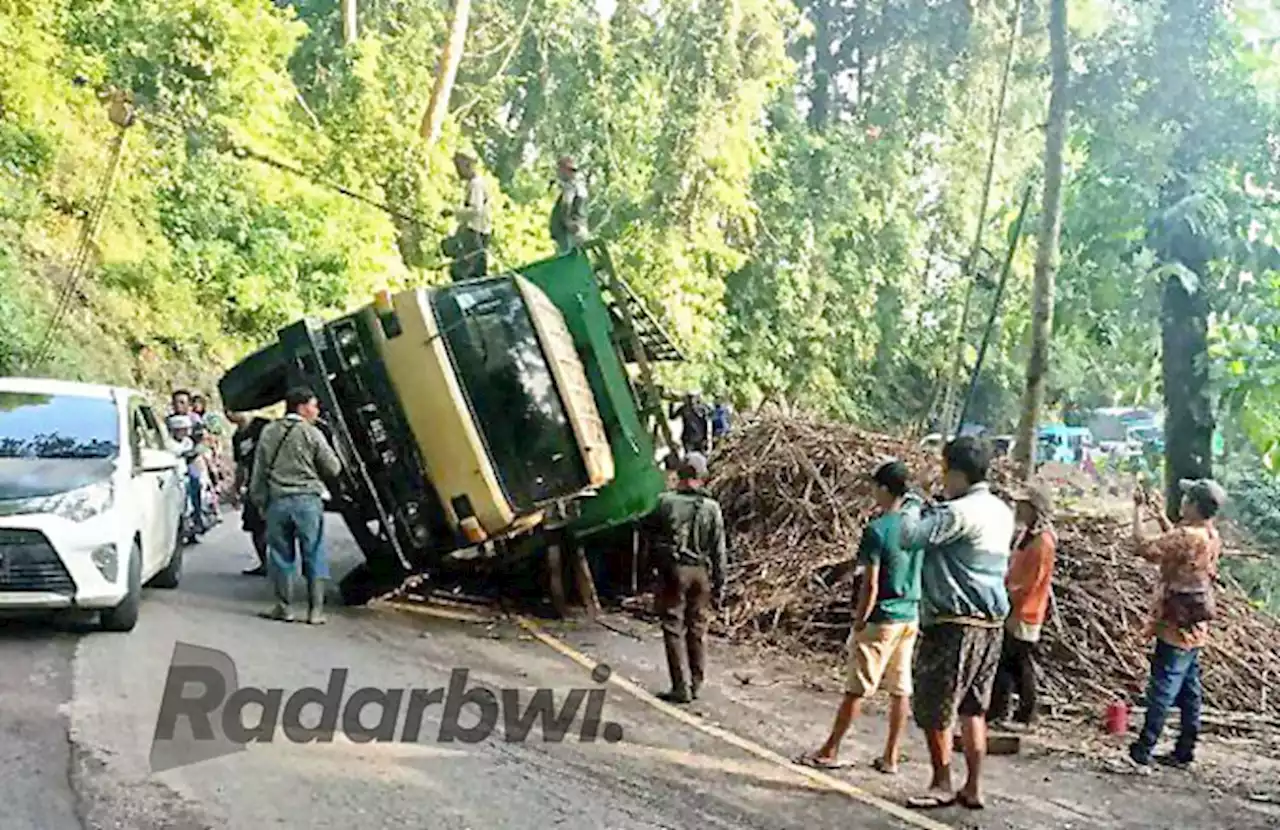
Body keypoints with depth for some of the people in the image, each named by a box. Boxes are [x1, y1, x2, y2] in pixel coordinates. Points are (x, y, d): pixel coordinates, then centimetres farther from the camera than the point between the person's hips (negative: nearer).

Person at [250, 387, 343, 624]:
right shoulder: (311, 433, -4)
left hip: (277, 500, 3)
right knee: (314, 555, 4)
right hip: (308, 500, -3)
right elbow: (333, 469, -3)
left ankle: (284, 608, 15)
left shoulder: (269, 432, 8)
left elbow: (258, 471, 9)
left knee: (280, 555, 11)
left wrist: (260, 501, 16)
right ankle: (316, 610, 5)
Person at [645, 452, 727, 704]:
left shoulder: (665, 502, -8)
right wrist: (719, 585, 7)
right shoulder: (712, 507, -1)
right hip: (701, 572, 3)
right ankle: (696, 684, 22)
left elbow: (649, 530, 4)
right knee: (698, 628, 14)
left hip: (673, 570, -3)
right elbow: (719, 551, 0)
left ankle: (681, 688, 1)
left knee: (674, 628, 3)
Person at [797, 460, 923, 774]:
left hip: (882, 619, -6)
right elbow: (921, 576, 10)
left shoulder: (877, 529, -16)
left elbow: (871, 586, -17)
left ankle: (830, 751, 11)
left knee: (857, 689, 1)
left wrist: (858, 624, -10)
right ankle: (890, 757, 16)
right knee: (901, 689, 9)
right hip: (910, 618, 7)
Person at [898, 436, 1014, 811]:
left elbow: (910, 537, -23)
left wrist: (912, 506, -5)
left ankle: (942, 786, 13)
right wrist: (930, 510, 11)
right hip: (991, 623, 9)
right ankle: (973, 788, 18)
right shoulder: (1002, 512, 11)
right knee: (973, 709, 14)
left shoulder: (960, 513, -18)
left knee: (934, 710, 3)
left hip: (954, 624, -9)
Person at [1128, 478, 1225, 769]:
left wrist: (1138, 511, -14)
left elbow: (1145, 547, -24)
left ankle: (1144, 748, 3)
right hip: (1195, 628, 9)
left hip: (1176, 626, -9)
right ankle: (1184, 751, 21)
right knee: (1189, 690, 13)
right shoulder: (1211, 537, 5)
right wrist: (1159, 514, 17)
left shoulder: (1188, 536, -24)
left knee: (1162, 689, -3)